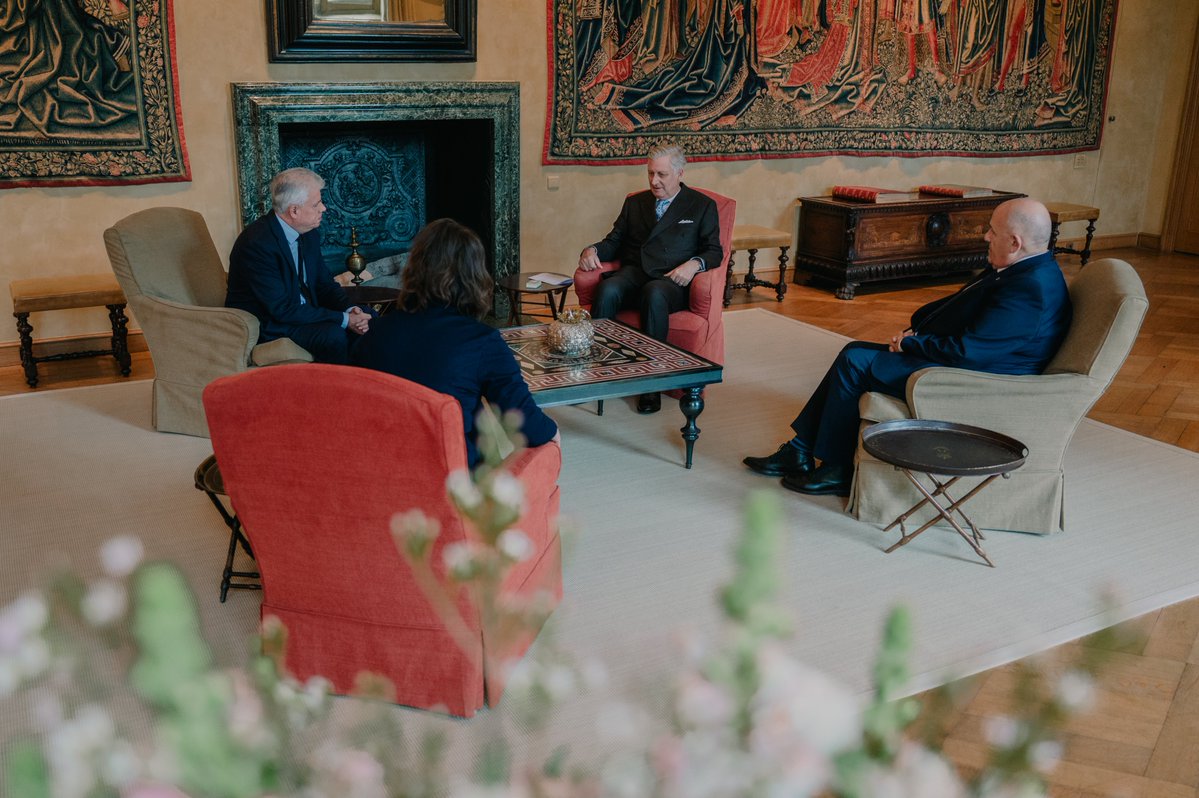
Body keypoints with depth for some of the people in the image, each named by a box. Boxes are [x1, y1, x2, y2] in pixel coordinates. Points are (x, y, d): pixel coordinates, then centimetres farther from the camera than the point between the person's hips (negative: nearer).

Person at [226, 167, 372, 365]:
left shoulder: (309, 233, 1)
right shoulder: (256, 243, -25)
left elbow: (325, 284, 10)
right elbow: (283, 310, -26)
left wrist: (350, 310, -12)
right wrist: (343, 319, -25)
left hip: (302, 310, 8)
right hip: (266, 324, -8)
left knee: (367, 317, -2)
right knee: (333, 336, -28)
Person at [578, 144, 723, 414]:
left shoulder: (702, 205, 14)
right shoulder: (635, 203, 24)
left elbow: (714, 251, 7)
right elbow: (614, 242, 21)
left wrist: (694, 263, -15)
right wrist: (592, 251, -2)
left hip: (672, 280, -3)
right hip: (633, 274, 3)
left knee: (654, 293, -40)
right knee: (608, 289, -33)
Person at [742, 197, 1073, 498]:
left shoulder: (1028, 290, -25)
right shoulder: (1019, 270, 8)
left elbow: (965, 351, -28)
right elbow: (956, 305, 18)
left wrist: (909, 344, -13)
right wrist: (915, 329, 2)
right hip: (962, 360, 11)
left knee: (855, 362, -13)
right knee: (855, 352, 7)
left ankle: (837, 471, -1)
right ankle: (800, 451, 9)